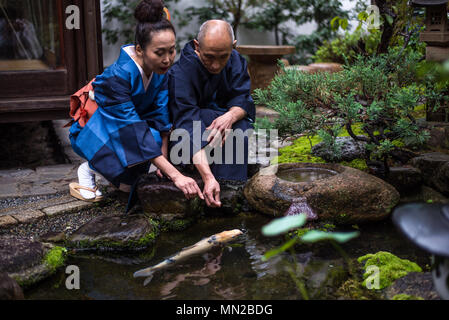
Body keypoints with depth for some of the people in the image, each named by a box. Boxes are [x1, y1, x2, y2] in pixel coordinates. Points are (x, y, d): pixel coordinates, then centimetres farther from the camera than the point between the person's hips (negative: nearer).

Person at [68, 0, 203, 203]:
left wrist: (164, 159, -16)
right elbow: (135, 133, -39)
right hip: (97, 132, -6)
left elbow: (161, 116, -11)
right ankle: (89, 168, -3)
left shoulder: (161, 68, -16)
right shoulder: (116, 77, -35)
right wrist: (175, 175, -44)